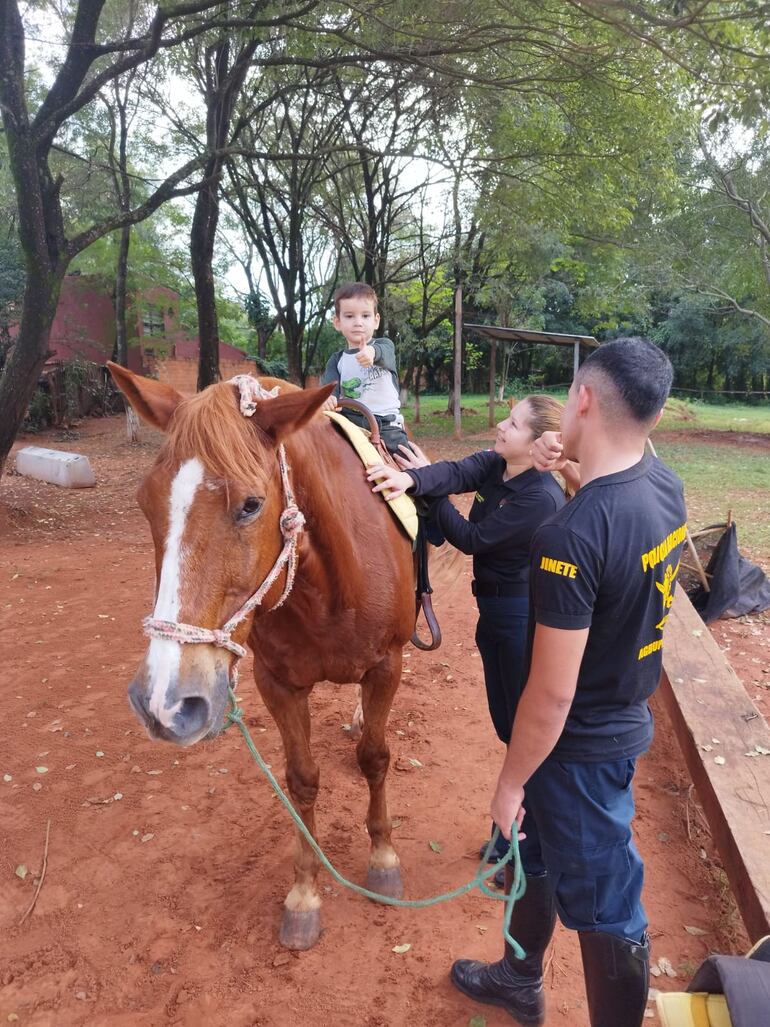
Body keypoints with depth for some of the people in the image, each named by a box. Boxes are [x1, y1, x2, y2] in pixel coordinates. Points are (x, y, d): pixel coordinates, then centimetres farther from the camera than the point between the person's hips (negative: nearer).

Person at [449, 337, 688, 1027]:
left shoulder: (571, 536, -33)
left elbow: (551, 696, -26)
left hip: (582, 747, -9)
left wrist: (510, 783, -12)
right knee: (534, 849, 27)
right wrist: (582, 457, 15)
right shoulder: (667, 485, -7)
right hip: (627, 715, 9)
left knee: (605, 906, 13)